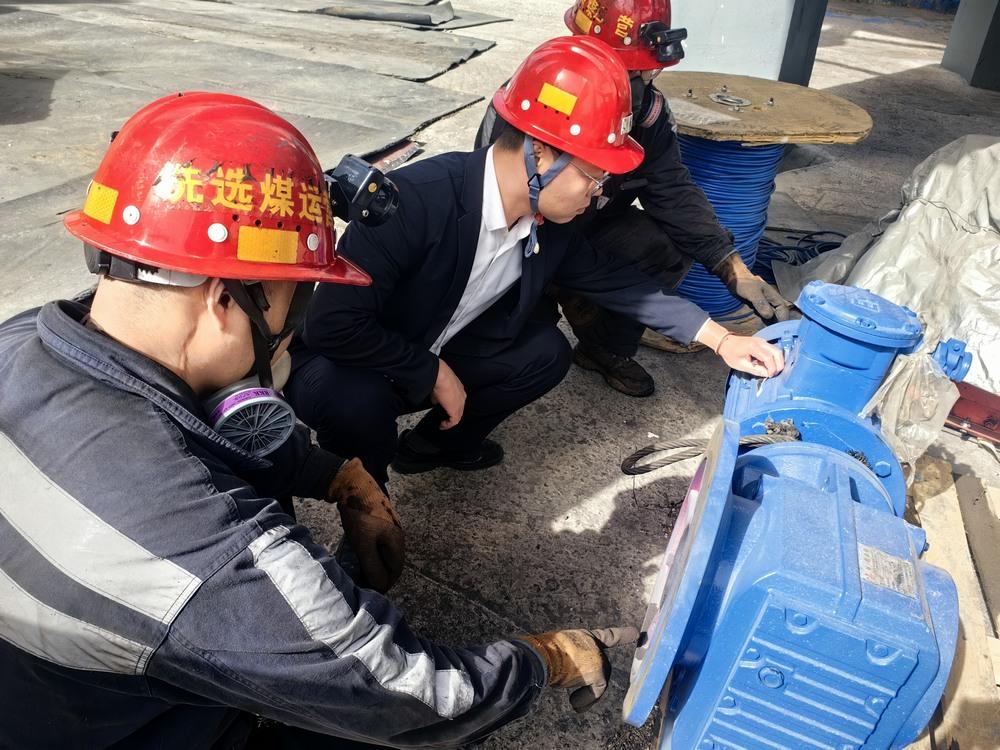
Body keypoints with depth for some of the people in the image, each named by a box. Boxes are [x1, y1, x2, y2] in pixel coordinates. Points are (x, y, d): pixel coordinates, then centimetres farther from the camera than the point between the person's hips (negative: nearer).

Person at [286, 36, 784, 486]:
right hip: (342, 364, -6)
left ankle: (433, 445, 16)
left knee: (546, 353, -5)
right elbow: (332, 323, -33)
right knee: (356, 400, -36)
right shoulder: (417, 200, -33)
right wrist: (433, 373, -24)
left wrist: (720, 340, 2)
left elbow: (614, 281, 4)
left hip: (431, 357, 6)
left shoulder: (548, 227, -10)